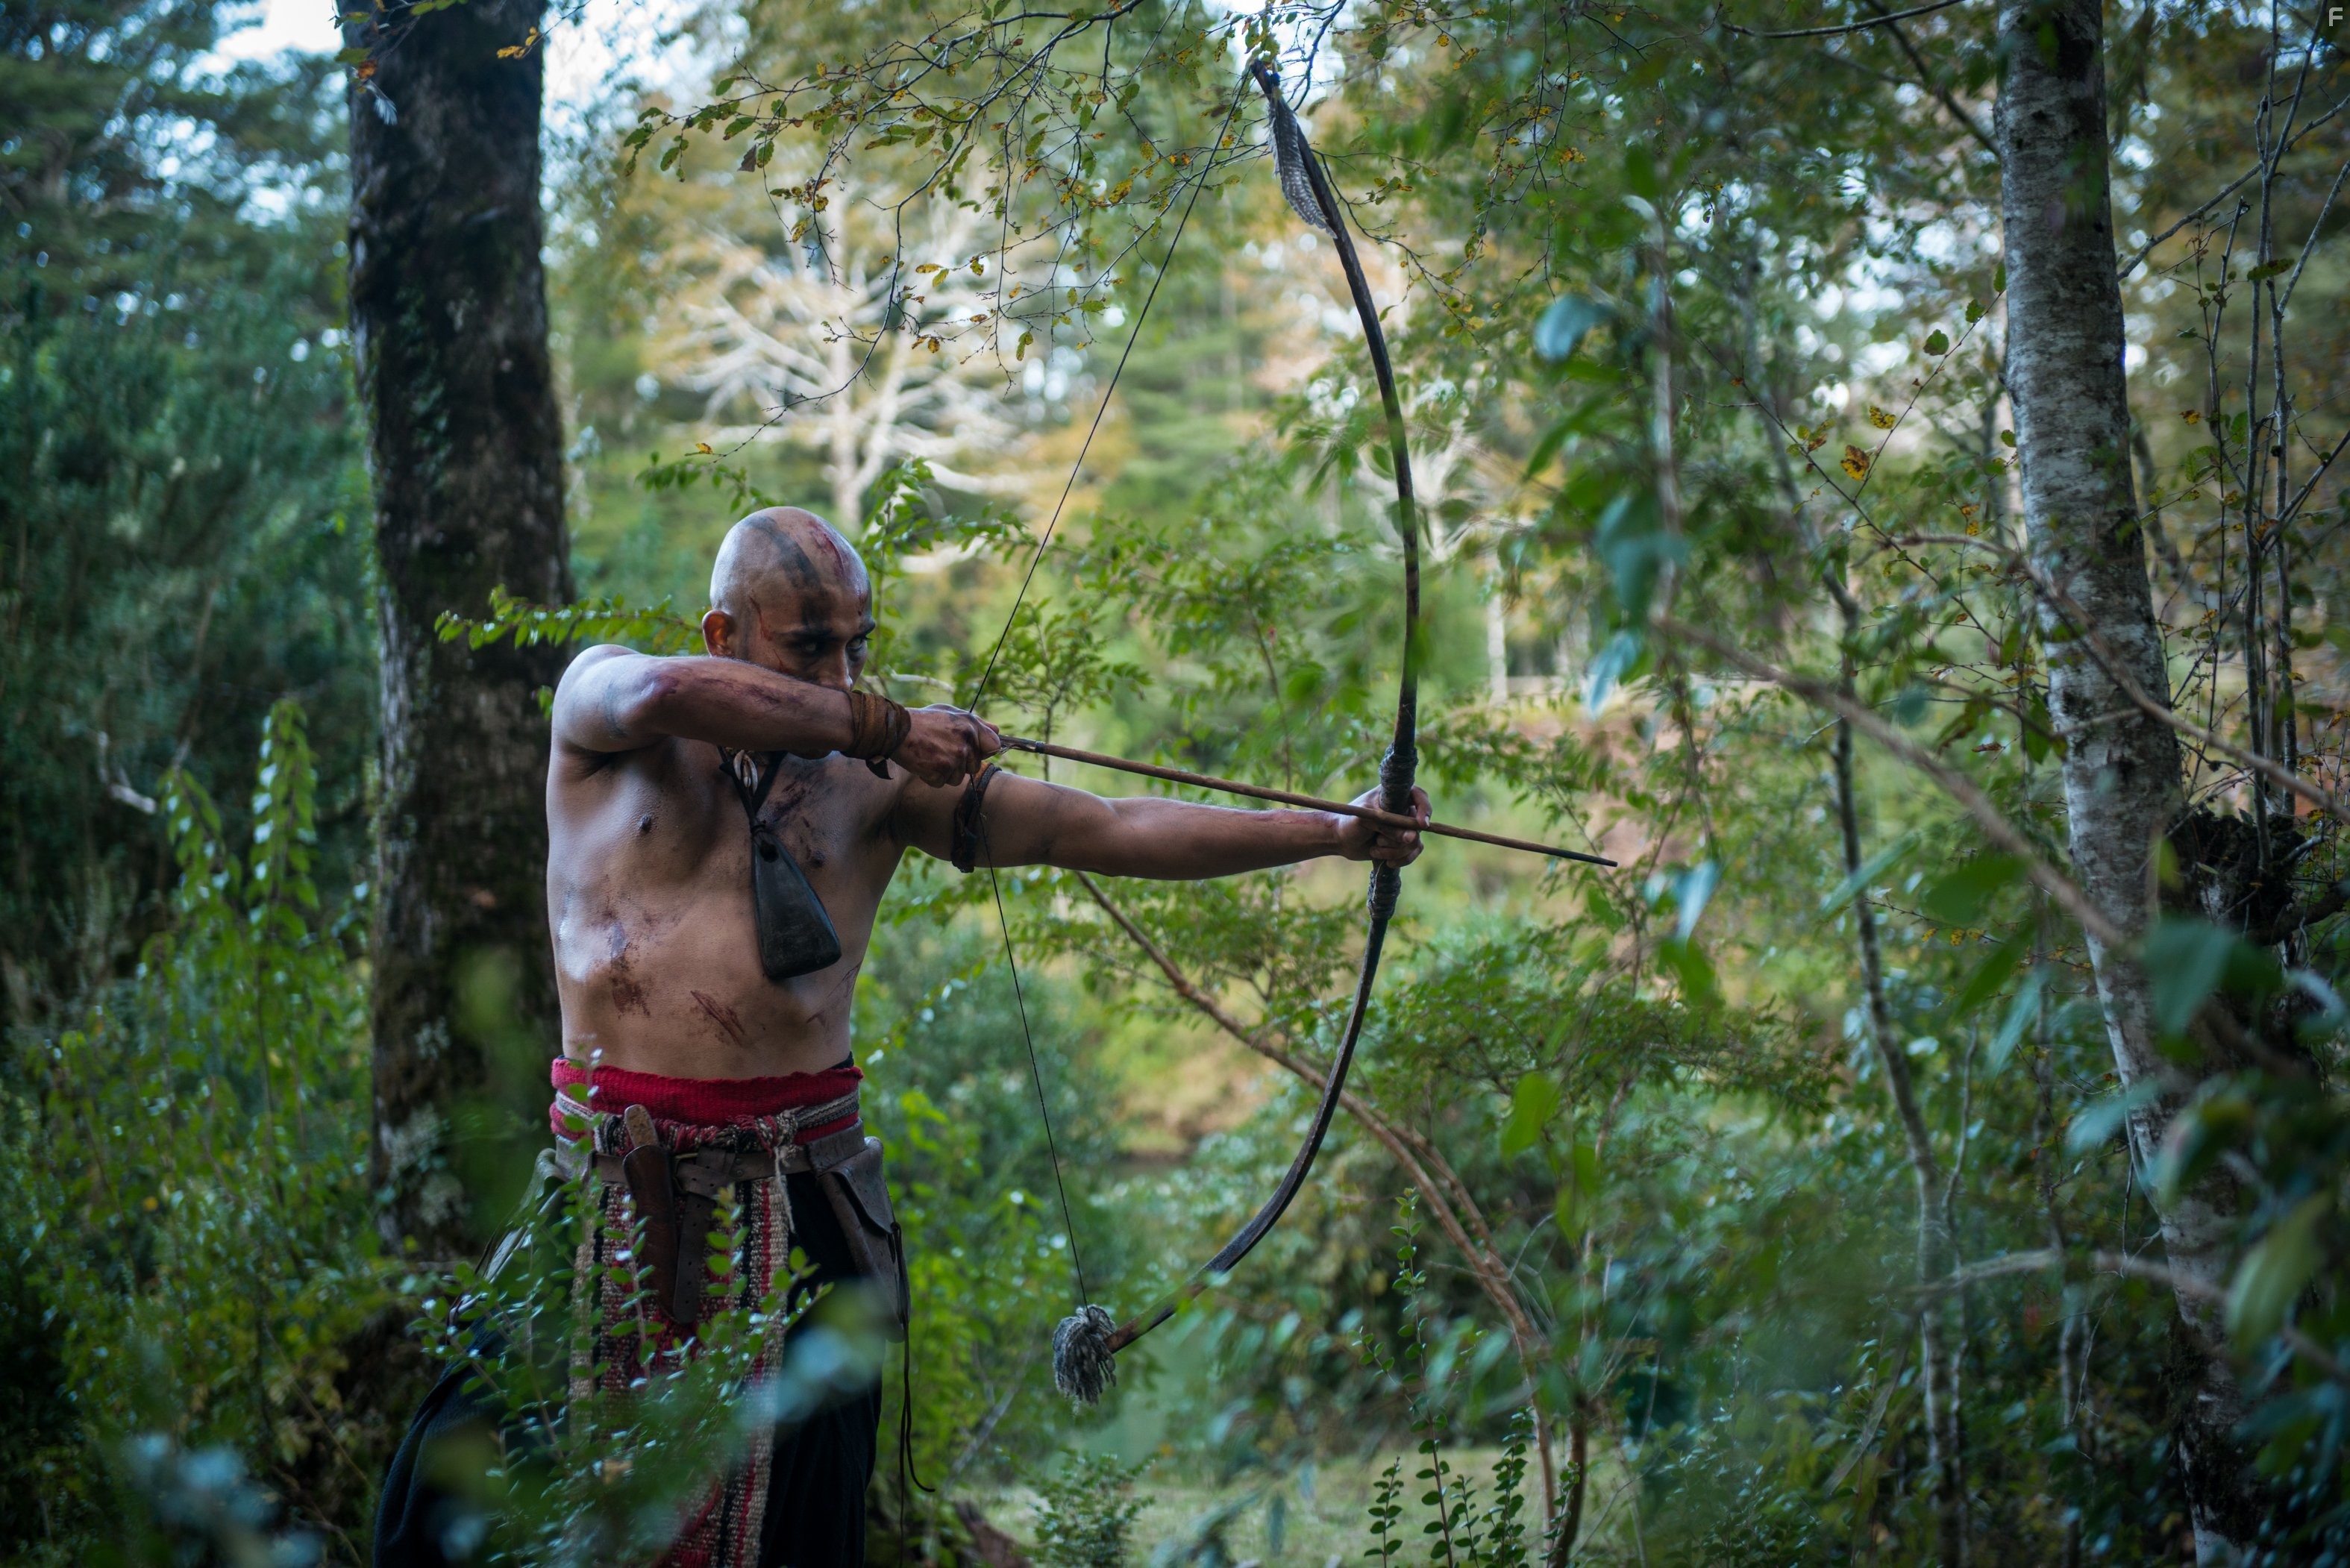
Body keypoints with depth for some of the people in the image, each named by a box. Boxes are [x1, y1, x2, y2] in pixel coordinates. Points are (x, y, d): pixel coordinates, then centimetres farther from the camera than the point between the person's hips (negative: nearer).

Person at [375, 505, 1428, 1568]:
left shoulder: (878, 780, 5)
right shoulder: (597, 697, 5)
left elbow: (1111, 831, 0)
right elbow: (666, 693, -21)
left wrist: (1336, 832, -8)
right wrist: (881, 725, -16)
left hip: (797, 1192, 1)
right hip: (614, 1187, 0)